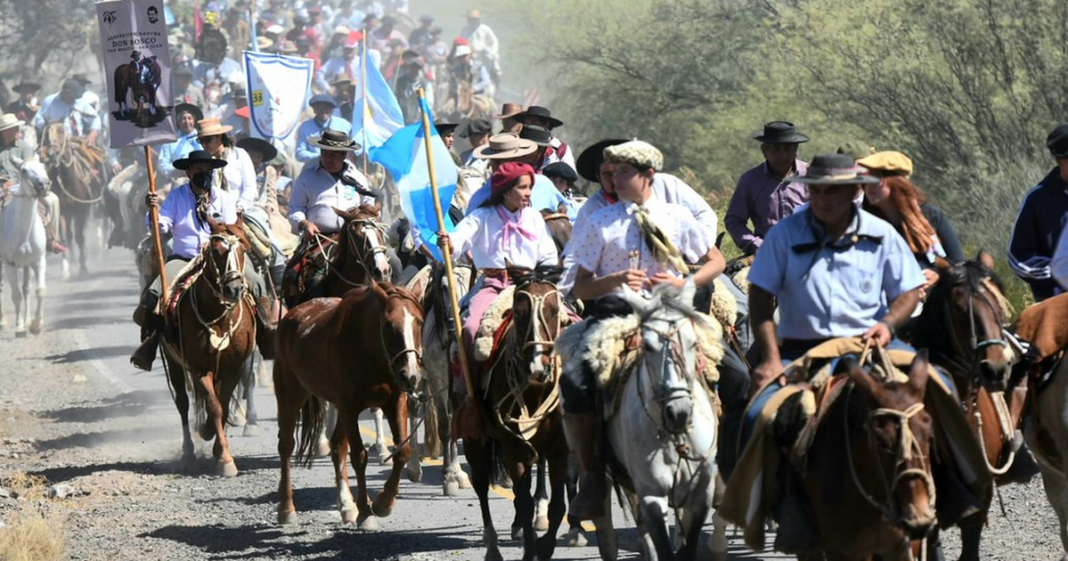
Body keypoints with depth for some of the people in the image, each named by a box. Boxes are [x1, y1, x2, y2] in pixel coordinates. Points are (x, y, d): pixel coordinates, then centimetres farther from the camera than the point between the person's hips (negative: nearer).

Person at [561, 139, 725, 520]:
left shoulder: (676, 218, 9)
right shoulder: (602, 223, 8)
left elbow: (716, 261, 17)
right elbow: (581, 288, 8)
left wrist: (685, 283, -2)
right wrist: (615, 280, -13)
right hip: (614, 313, 0)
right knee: (574, 381, -24)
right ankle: (591, 475, -10)